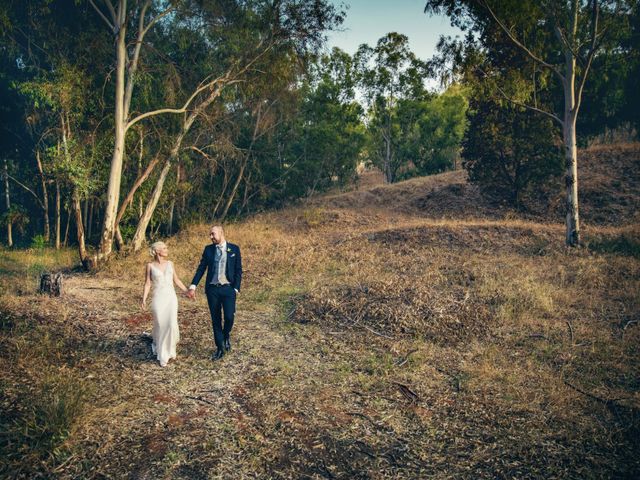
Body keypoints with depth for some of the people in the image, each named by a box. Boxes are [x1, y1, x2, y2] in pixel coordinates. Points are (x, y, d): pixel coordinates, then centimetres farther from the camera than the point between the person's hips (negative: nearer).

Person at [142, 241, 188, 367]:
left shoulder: (170, 263, 7)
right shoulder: (150, 266, -2)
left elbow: (176, 280, 14)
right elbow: (147, 284, -2)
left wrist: (187, 291, 12)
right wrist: (144, 299, -10)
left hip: (171, 297, 3)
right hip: (158, 299, -3)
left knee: (171, 325, -6)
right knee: (160, 326, 3)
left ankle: (169, 350, 17)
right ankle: (162, 356, 22)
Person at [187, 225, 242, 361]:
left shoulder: (234, 249, 0)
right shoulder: (208, 249, 6)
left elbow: (238, 270, 1)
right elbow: (201, 268, 3)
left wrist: (236, 288, -6)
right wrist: (193, 286, -6)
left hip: (228, 289, -2)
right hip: (212, 289, 2)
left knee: (229, 317, -11)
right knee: (215, 319, 6)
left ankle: (226, 335, 22)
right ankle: (220, 348, 20)